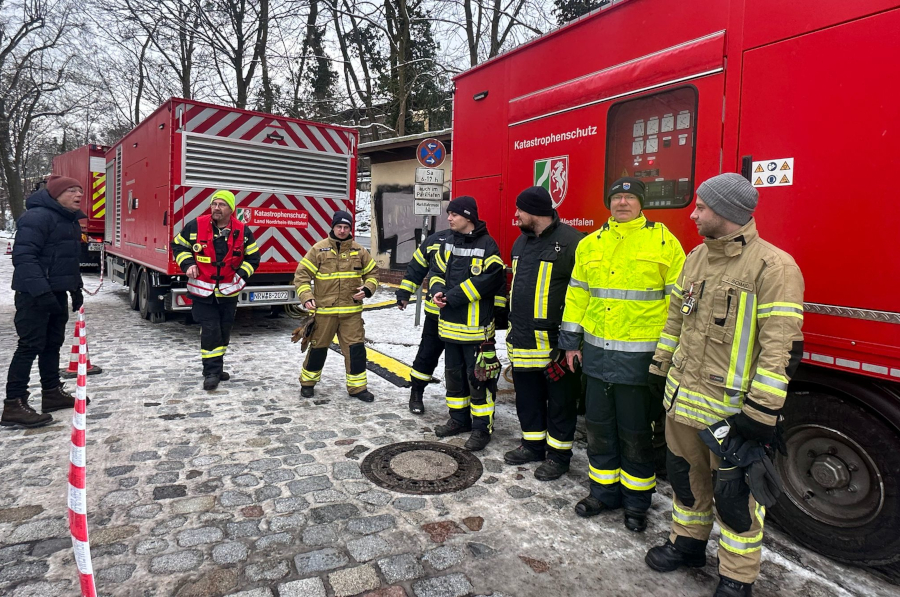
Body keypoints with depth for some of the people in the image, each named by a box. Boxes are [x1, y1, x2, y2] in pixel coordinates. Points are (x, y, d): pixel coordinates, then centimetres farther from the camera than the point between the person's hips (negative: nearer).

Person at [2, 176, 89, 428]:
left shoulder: (70, 220, 15)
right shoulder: (37, 217, -16)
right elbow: (23, 257, -23)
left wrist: (75, 288, 21)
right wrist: (41, 291, -30)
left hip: (57, 292, 10)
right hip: (35, 294, -10)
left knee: (53, 343, 16)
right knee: (30, 346, -8)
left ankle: (52, 392, 28)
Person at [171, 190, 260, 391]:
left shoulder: (243, 231, -4)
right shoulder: (196, 226, -8)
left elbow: (253, 257, 6)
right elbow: (178, 245, 6)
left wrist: (241, 275, -8)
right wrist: (188, 264, -9)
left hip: (229, 292, 3)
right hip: (202, 291, -3)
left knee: (224, 331, 13)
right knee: (210, 331, -6)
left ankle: (216, 367, 30)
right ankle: (211, 372, 3)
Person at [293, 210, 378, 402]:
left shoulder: (359, 251, 4)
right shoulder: (319, 249, -4)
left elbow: (371, 273, 14)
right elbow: (302, 275, -2)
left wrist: (367, 289, -5)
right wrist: (306, 297, -15)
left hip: (351, 311, 2)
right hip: (324, 310, -2)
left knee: (355, 348, 2)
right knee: (318, 347, 11)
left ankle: (357, 387, 14)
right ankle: (308, 382, 30)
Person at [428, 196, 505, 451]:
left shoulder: (487, 245, -11)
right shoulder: (449, 243, 12)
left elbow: (491, 279, -20)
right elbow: (437, 271, 17)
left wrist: (453, 296, -18)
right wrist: (437, 291, -6)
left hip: (476, 325, -7)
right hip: (451, 324, 8)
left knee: (477, 377, -1)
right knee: (453, 373, 16)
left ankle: (482, 427, 11)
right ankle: (459, 418, 31)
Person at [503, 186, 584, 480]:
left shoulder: (570, 242, -13)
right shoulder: (521, 242, 13)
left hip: (555, 342, -8)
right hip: (523, 340, 8)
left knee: (560, 400, 8)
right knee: (527, 396, 18)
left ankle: (558, 454, 23)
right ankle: (533, 444, 34)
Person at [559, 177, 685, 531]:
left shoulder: (662, 240, -3)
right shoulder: (590, 244, 9)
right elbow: (577, 293, 11)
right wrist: (571, 341, 9)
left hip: (641, 353, -4)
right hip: (598, 352, 4)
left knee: (635, 431, 8)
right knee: (598, 424, 13)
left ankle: (637, 501, 26)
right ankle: (604, 490, 31)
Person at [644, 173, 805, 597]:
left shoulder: (773, 267, -16)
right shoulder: (695, 257, 7)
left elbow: (783, 346, -20)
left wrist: (761, 412, -21)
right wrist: (660, 367, 18)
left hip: (732, 409, -7)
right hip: (682, 399, 7)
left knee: (734, 494, 8)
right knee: (686, 475, 21)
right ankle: (688, 544, 42)